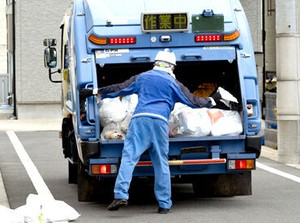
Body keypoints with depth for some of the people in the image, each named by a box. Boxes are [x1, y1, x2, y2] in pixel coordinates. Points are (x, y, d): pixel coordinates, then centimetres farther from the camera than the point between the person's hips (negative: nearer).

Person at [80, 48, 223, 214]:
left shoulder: (142, 77, 20)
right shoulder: (173, 83, 16)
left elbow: (119, 89, 22)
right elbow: (193, 101, 20)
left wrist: (94, 92, 31)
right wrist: (212, 101, 37)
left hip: (140, 119, 0)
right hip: (160, 121, 0)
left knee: (129, 157, -7)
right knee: (161, 162, 6)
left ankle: (121, 195, -22)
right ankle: (164, 204, 8)